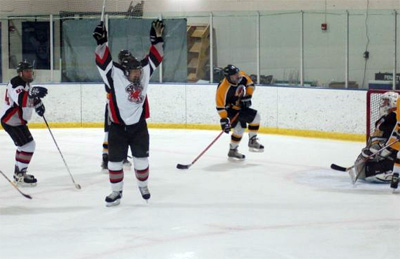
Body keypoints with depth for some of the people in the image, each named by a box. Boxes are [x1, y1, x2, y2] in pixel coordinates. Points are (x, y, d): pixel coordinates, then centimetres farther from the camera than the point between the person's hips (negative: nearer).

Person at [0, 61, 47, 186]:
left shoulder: (26, 83, 10)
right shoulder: (16, 83, -22)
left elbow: (30, 97, 28)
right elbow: (20, 100, -41)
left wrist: (37, 103, 10)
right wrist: (32, 93, -56)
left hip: (17, 120, 11)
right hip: (11, 121, -11)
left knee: (23, 145, 23)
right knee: (29, 145, -13)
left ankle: (18, 172, 35)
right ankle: (20, 176, -9)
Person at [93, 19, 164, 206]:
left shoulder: (144, 74, -4)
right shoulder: (114, 76, -15)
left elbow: (154, 57, 2)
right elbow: (103, 60, -24)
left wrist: (157, 38, -7)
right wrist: (101, 40, -35)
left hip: (139, 126, 3)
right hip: (118, 127, -3)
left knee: (141, 158, 14)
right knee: (115, 160, 5)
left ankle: (143, 185, 36)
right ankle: (116, 192, 18)